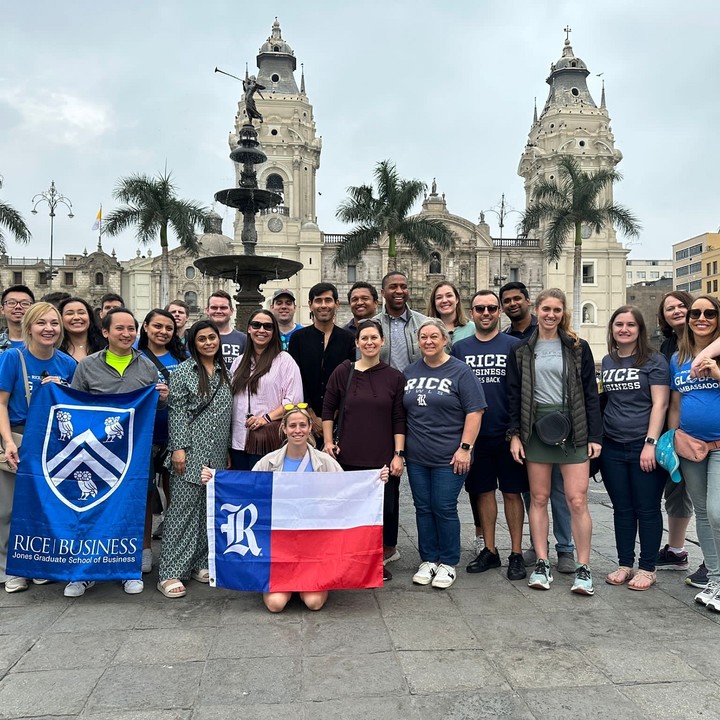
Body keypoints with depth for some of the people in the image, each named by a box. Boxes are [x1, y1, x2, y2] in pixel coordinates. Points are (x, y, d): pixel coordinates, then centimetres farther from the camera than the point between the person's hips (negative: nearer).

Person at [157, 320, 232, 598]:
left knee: (209, 509, 8)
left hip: (217, 454, 6)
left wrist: (228, 450, 16)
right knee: (183, 508, -6)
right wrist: (178, 448, -15)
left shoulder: (224, 372, 14)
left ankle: (199, 563, 19)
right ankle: (170, 572, -1)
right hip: (191, 452, -6)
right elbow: (176, 411, -8)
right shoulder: (183, 371, -3)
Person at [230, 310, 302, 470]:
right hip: (238, 439, 5)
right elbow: (230, 399, 18)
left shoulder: (284, 360, -1)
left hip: (267, 441, -5)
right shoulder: (240, 362, 17)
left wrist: (267, 418, -17)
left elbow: (294, 400, -7)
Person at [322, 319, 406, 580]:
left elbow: (399, 419, 2)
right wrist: (328, 441, 2)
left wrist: (398, 454, -3)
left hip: (383, 458, 0)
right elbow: (328, 409, 9)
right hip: (348, 457, 1)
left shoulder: (394, 377, 3)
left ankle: (385, 550, 25)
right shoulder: (342, 372, 3)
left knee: (386, 507, 4)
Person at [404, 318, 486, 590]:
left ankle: (447, 563, 16)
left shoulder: (460, 371, -4)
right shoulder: (410, 372, 11)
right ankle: (428, 560, 23)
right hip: (416, 457, 5)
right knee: (423, 508, 10)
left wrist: (465, 448, -13)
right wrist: (400, 448, 12)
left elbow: (475, 411, -8)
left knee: (444, 509, 0)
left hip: (448, 457, -4)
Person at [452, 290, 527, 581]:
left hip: (508, 434, -2)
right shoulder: (459, 348, 6)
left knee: (512, 492, 5)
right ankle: (489, 551, 23)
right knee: (483, 492, 10)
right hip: (475, 435, 2)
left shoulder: (514, 345, 0)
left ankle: (516, 554, 16)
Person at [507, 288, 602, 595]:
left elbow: (591, 394, 2)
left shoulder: (578, 348, 4)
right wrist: (514, 434, -1)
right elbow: (513, 395, 7)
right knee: (538, 498, 6)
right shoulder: (522, 351, 7)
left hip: (573, 429, -1)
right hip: (536, 428, 2)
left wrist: (594, 436, -3)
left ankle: (583, 568, 7)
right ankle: (542, 564, 16)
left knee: (577, 501, -3)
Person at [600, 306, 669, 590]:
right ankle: (625, 564, 22)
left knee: (647, 509, 4)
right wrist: (596, 438, 9)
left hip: (644, 446, -4)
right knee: (622, 509, 11)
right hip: (612, 447, 5)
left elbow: (660, 404, -8)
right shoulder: (607, 362, 11)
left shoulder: (654, 361, -3)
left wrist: (651, 443, -16)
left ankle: (647, 569, 15)